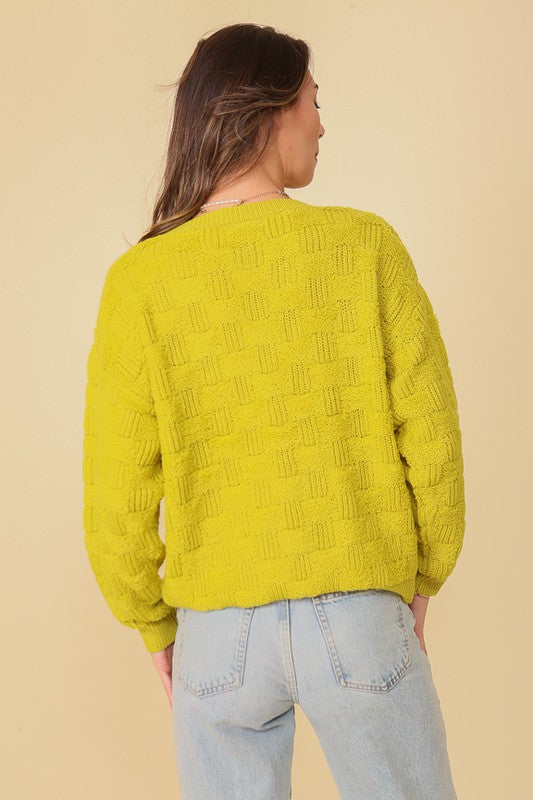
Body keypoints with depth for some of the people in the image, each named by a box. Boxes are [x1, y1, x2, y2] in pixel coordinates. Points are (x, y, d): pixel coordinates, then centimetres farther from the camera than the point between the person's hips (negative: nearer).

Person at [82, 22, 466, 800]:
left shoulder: (138, 281, -9)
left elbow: (118, 502, -8)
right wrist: (420, 582, 10)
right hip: (360, 620, 0)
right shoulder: (366, 246, -10)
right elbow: (432, 440, -7)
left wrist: (154, 628, 9)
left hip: (221, 632, 1)